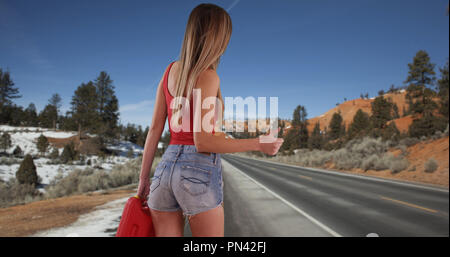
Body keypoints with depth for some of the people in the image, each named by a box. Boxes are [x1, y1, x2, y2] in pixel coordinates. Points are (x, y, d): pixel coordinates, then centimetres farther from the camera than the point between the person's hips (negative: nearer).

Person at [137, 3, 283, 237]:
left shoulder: (171, 70, 10)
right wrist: (259, 144, -11)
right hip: (199, 172, -6)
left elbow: (154, 129, 10)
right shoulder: (207, 77, -10)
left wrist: (144, 178, 15)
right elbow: (202, 141, -17)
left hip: (166, 167, 7)